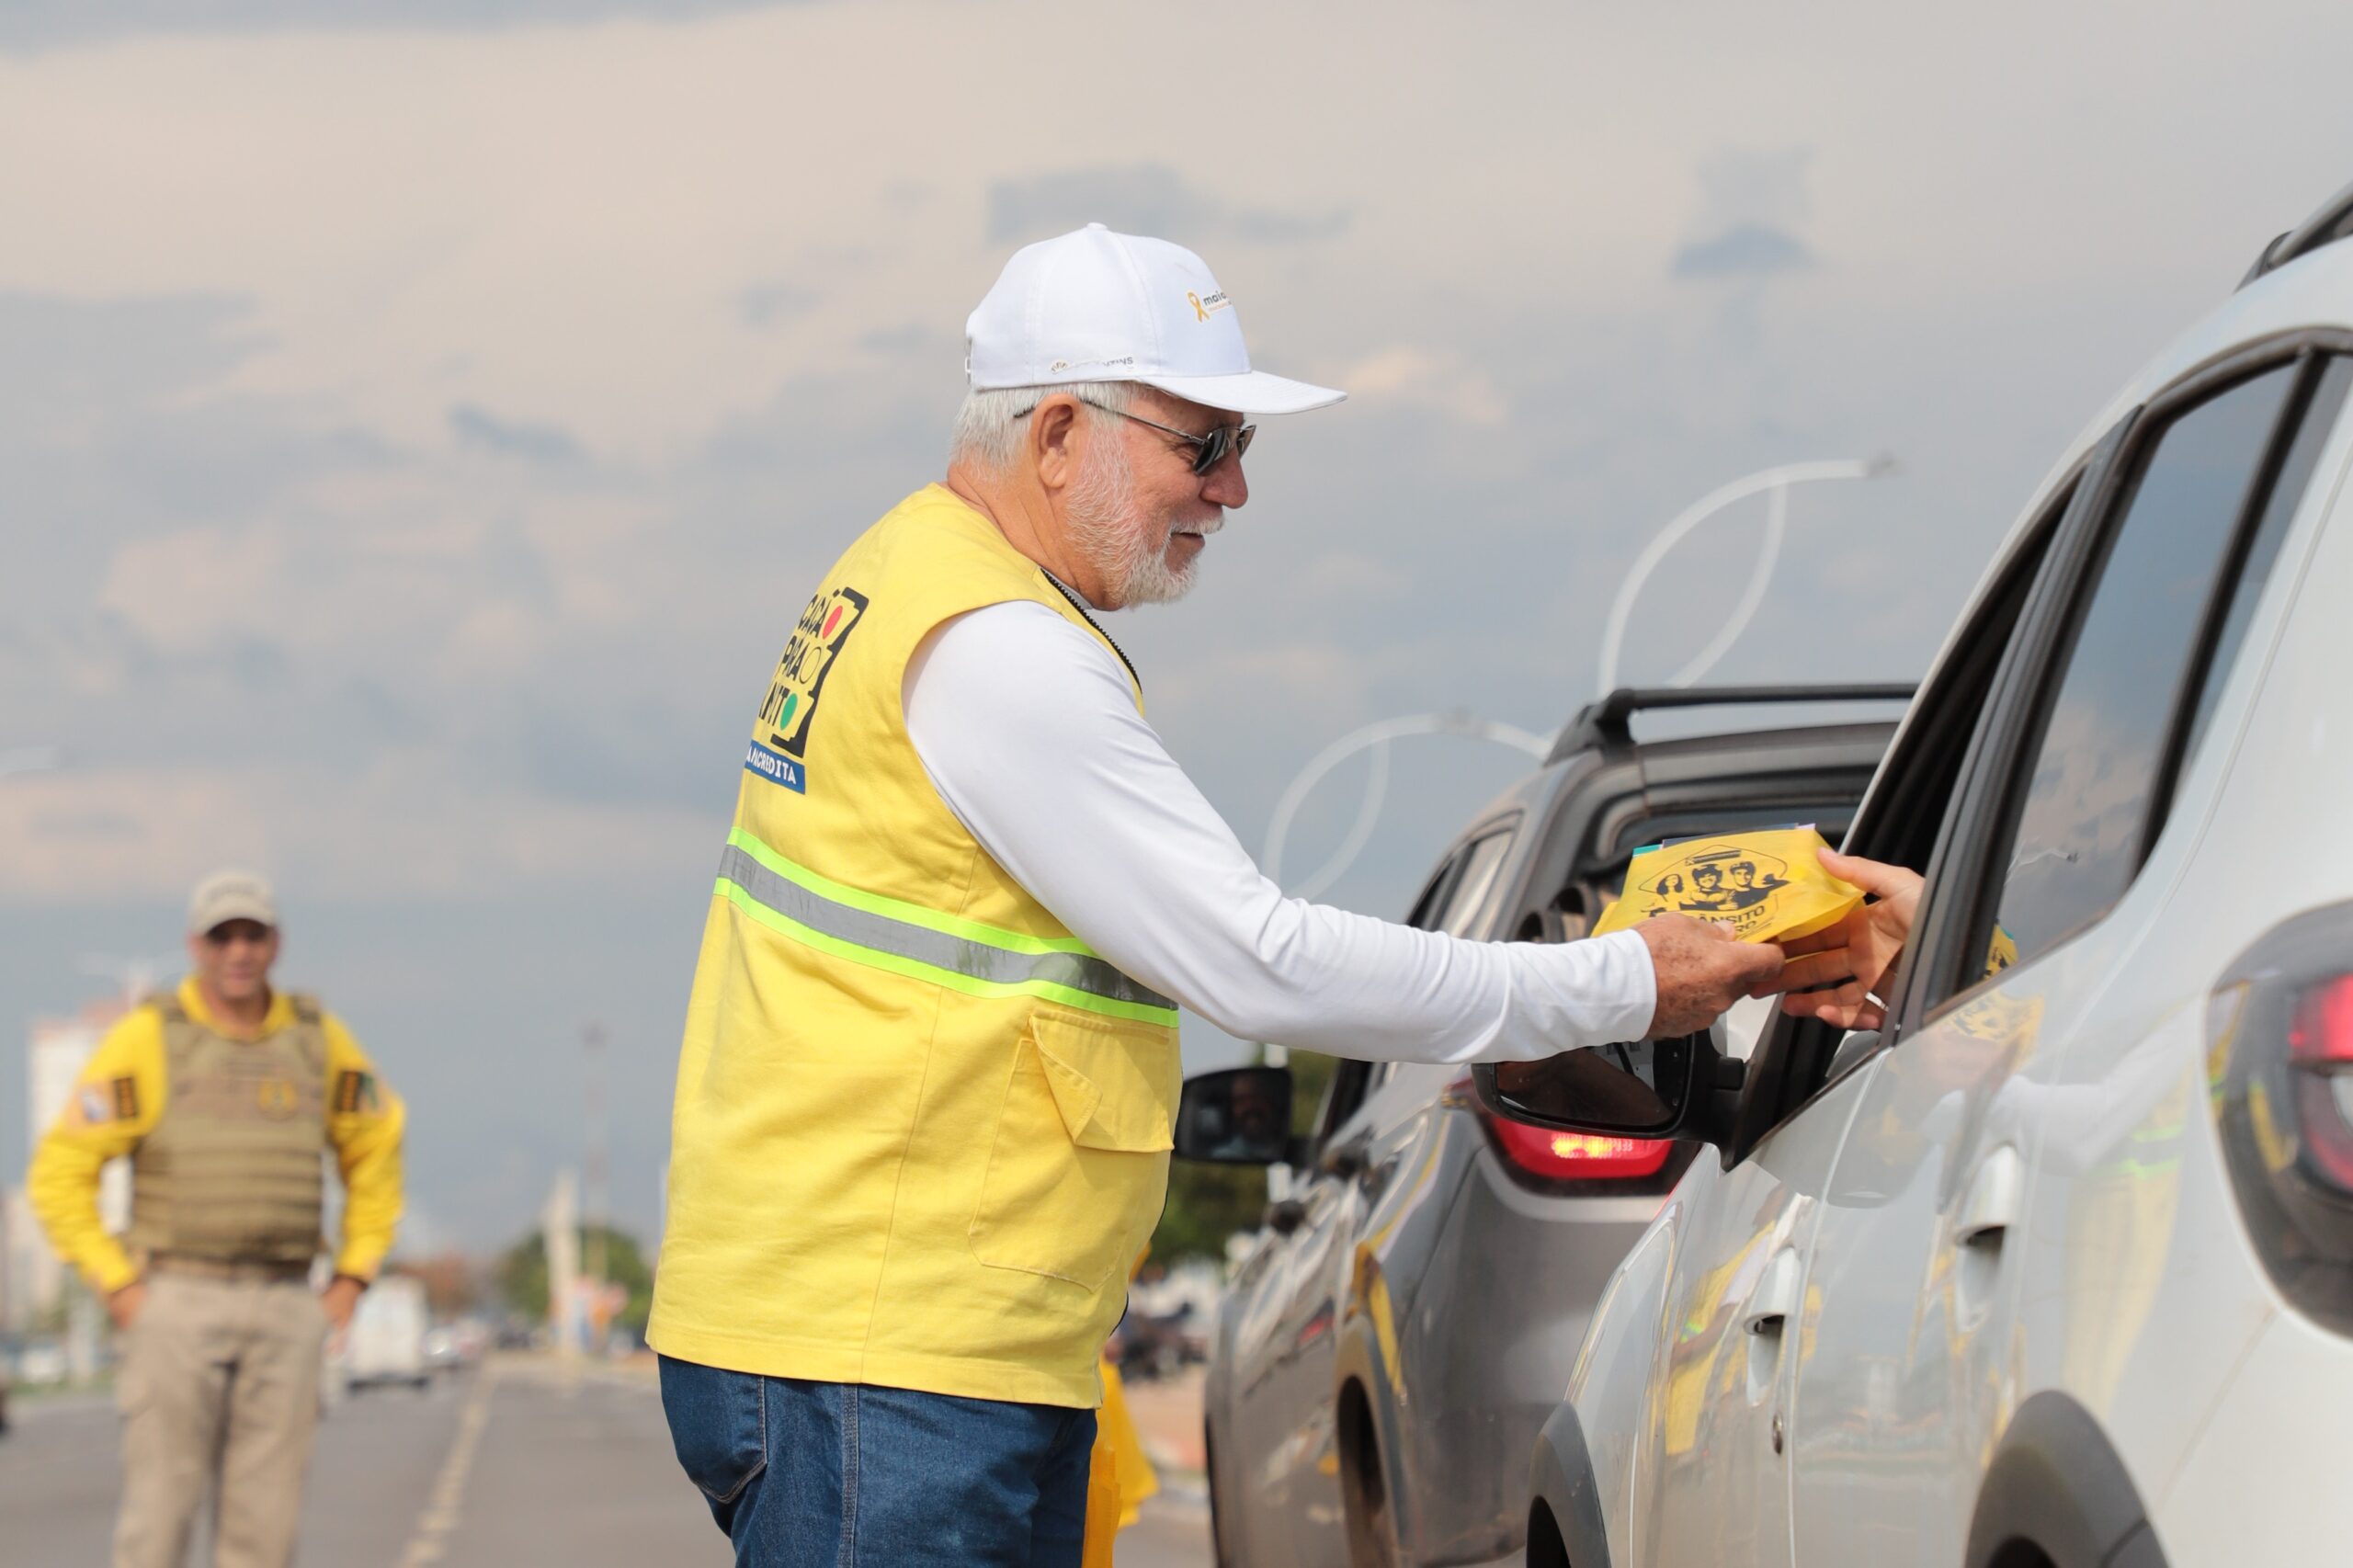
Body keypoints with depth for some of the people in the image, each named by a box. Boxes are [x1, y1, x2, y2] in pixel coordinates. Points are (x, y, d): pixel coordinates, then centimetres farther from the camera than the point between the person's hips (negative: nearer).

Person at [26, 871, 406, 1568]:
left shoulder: (318, 1040, 6)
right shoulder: (146, 1040, -6)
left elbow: (376, 1152, 19)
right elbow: (60, 1173, -4)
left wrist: (353, 1276, 9)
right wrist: (117, 1287, -10)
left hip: (284, 1311, 3)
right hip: (177, 1304, -3)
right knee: (160, 1510, -5)